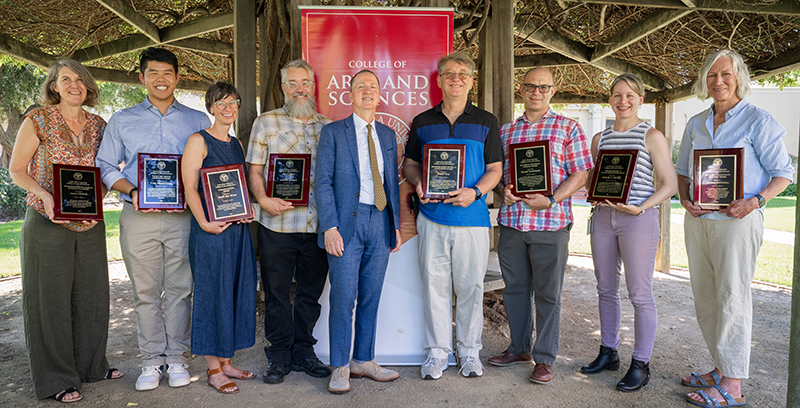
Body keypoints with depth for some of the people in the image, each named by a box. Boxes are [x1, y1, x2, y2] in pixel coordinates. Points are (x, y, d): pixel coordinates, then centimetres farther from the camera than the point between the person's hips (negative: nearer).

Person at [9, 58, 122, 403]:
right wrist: (46, 196, -17)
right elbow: (16, 170, -2)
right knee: (51, 297, 4)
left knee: (92, 294, 10)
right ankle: (56, 378, 17)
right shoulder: (38, 120, -4)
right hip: (47, 223, -4)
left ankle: (91, 364, 28)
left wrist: (97, 196, -4)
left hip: (90, 223, 4)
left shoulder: (98, 126, 7)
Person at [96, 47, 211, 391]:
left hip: (183, 217, 0)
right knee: (145, 291, 5)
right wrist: (132, 191, -7)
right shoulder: (122, 121, 12)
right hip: (138, 218, 1)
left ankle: (177, 357, 15)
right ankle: (151, 360, 18)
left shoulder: (198, 121, 10)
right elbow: (105, 167, 11)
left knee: (180, 289, 2)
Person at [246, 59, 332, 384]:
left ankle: (303, 351, 26)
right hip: (277, 223, -2)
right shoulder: (266, 123, 7)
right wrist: (264, 199, -16)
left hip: (318, 224, 2)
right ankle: (279, 356, 20)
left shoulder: (328, 127, 13)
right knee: (276, 292, 5)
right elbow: (254, 170, 3)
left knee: (311, 291, 10)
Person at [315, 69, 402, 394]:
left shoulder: (387, 135, 15)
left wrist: (396, 225, 11)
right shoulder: (333, 132, 2)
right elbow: (323, 182, -4)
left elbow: (392, 182, 16)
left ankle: (363, 361, 23)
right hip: (347, 223, -4)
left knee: (371, 298, 10)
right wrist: (329, 227, -13)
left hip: (380, 223, 4)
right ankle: (340, 368, 12)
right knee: (343, 298, -2)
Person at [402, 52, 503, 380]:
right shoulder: (422, 122, 11)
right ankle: (437, 352, 18)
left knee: (470, 285, 5)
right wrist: (419, 183, -8)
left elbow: (495, 169, 5)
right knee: (434, 284, 4)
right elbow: (409, 164, 14)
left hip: (471, 217, -1)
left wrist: (474, 192, -14)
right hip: (432, 216, 1)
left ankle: (469, 351, 22)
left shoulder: (485, 122, 7)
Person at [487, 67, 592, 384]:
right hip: (511, 221, 4)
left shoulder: (568, 128, 3)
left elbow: (580, 174, -2)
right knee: (514, 288, 13)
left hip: (551, 223, -4)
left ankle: (544, 358, 18)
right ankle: (519, 348, 29)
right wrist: (502, 191, -5)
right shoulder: (506, 130, 15)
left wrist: (551, 200, -15)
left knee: (548, 294, 4)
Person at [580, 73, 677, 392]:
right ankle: (608, 352, 25)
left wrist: (641, 208, -17)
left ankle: (641, 364, 10)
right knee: (606, 289, 11)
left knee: (640, 293, -1)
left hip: (639, 219, -5)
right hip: (603, 217, 5)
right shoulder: (600, 138, 14)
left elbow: (669, 184, -4)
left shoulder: (652, 136, 0)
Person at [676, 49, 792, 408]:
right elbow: (683, 170, 20)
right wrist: (684, 198, 1)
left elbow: (783, 173, -2)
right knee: (704, 296, 9)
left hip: (737, 219, -6)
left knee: (732, 297, -6)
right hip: (698, 219, 6)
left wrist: (756, 201, -18)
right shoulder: (696, 124, 15)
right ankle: (721, 369, 22)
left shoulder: (759, 121, -2)